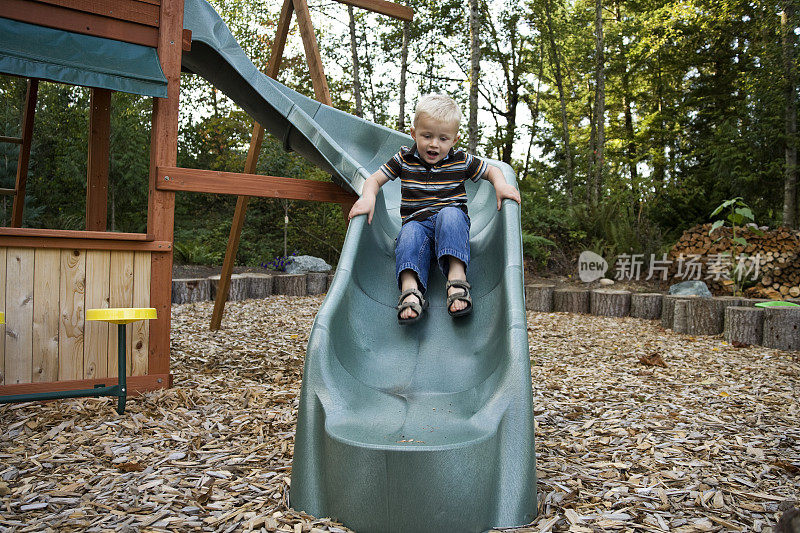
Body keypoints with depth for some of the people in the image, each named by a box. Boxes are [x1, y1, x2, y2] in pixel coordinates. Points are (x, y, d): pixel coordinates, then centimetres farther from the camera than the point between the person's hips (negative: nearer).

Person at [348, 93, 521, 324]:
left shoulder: (461, 160, 3)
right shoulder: (404, 159, 4)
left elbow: (492, 170, 15)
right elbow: (375, 179, 7)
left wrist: (501, 184, -8)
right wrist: (368, 198, -16)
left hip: (452, 218, 0)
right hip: (417, 221, 1)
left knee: (450, 214, -35)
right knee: (409, 234, -33)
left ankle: (457, 277, -44)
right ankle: (410, 288, -49)